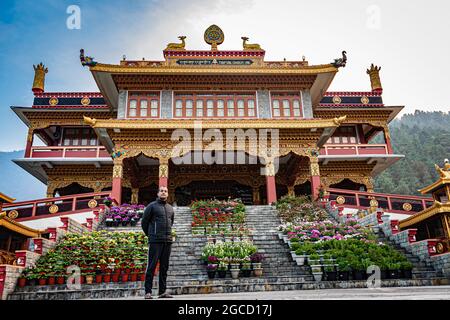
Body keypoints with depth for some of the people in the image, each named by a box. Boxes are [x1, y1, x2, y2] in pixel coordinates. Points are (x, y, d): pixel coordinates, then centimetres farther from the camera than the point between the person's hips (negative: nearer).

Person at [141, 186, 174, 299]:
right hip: (155, 241, -5)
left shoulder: (170, 208, 15)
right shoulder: (152, 206, 0)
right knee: (152, 266, -4)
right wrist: (149, 234, 11)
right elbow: (144, 222, 3)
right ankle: (148, 292, 2)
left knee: (164, 267, 8)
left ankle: (162, 291, 15)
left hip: (168, 241, 5)